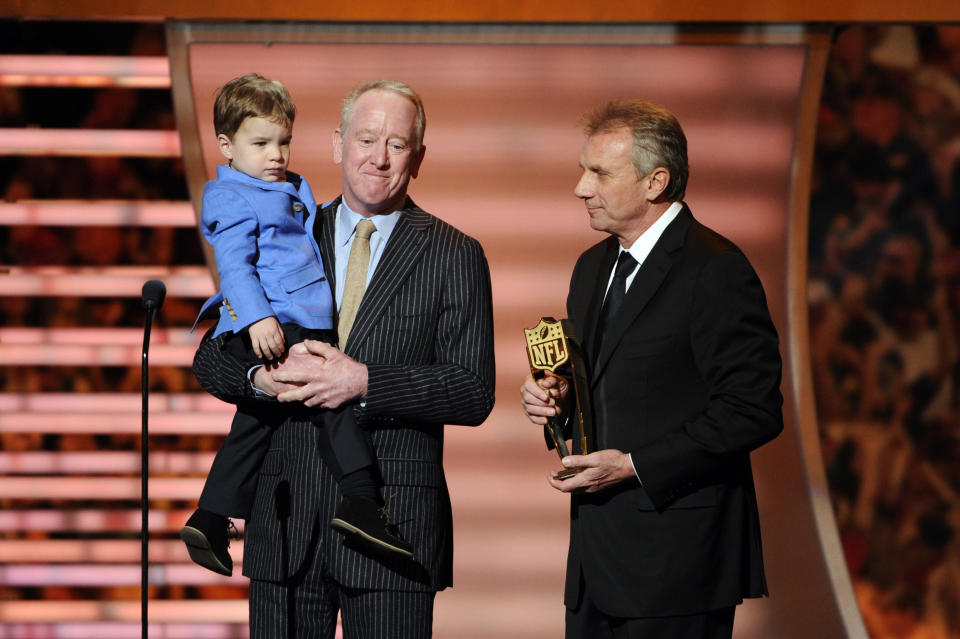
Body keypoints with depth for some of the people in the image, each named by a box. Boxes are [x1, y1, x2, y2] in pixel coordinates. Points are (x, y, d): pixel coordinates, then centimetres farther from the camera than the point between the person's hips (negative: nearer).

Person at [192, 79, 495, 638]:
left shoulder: (454, 256, 2)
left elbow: (474, 392, -6)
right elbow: (212, 360, 10)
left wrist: (365, 383, -17)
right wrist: (264, 378, -12)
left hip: (392, 527, -3)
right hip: (286, 520, 3)